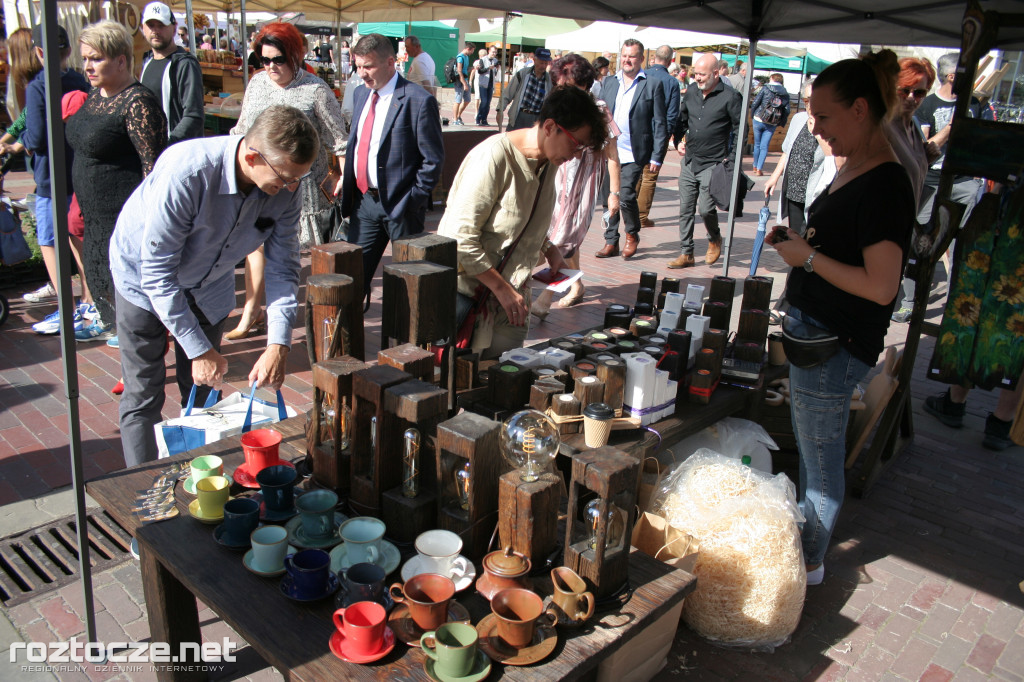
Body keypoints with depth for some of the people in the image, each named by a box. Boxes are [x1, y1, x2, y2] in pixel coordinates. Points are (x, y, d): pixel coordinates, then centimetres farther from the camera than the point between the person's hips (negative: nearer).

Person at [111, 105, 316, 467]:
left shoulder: (285, 190, -22)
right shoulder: (185, 172, -37)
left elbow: (282, 268, -14)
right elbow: (157, 273, -31)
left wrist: (278, 345, -26)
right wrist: (199, 350, -28)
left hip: (208, 287, 4)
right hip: (144, 279, -4)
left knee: (204, 395, 6)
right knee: (143, 399, -2)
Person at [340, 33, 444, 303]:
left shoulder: (418, 100, -13)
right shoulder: (360, 94, 10)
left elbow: (433, 160, -12)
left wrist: (412, 200, -14)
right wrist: (347, 184, 9)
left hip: (400, 205, -6)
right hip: (363, 200, 6)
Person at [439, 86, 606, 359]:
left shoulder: (548, 162, 5)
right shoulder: (494, 157, -20)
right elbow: (461, 237, -21)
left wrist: (549, 249, 6)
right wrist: (501, 288, -17)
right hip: (468, 293, -7)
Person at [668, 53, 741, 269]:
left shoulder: (730, 96, -9)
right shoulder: (691, 91, 7)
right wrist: (679, 141, 8)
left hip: (712, 163, -5)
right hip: (689, 160, 5)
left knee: (705, 208, -10)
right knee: (685, 208, 5)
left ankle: (715, 239, 21)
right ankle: (686, 253, 13)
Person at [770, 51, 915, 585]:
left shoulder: (884, 186, -21)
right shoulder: (852, 170, 9)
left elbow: (881, 286, -26)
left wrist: (809, 257, -19)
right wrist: (802, 241, 8)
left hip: (836, 344, -10)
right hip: (812, 328, 10)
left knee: (821, 456, 7)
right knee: (809, 446, 23)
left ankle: (809, 561, 25)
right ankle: (806, 535, 41)